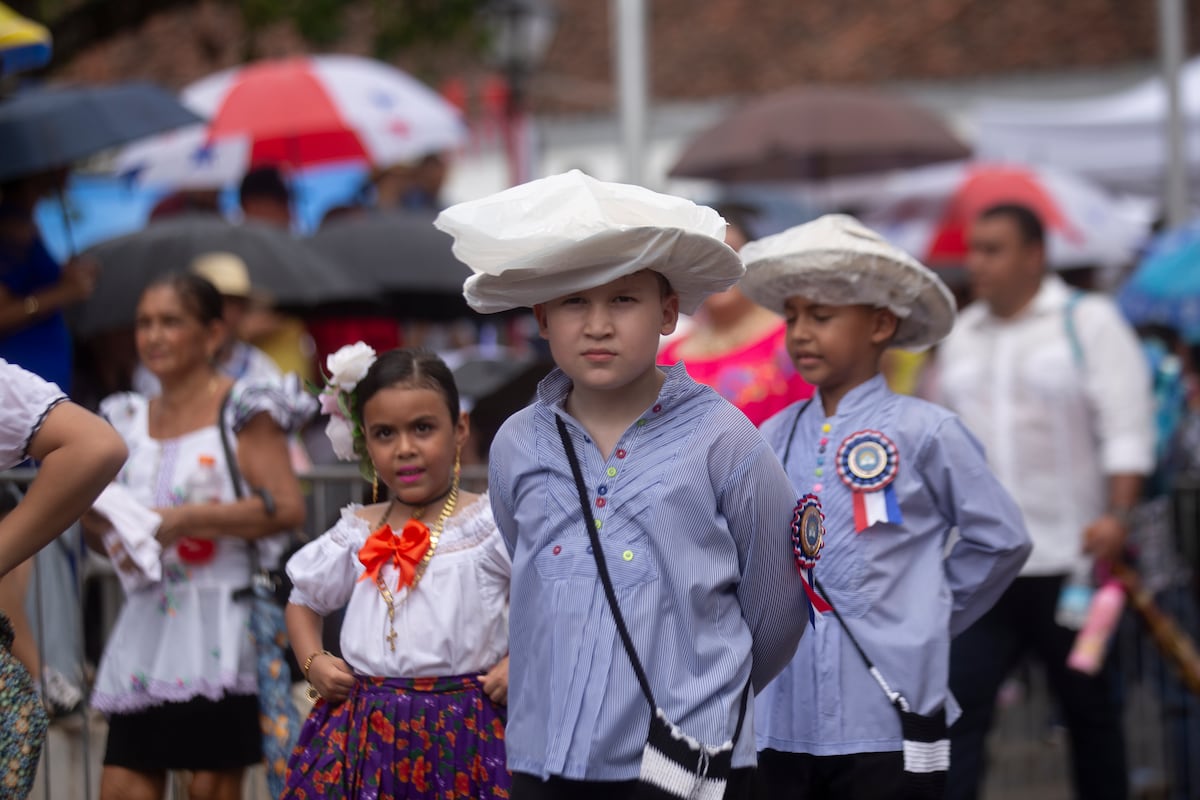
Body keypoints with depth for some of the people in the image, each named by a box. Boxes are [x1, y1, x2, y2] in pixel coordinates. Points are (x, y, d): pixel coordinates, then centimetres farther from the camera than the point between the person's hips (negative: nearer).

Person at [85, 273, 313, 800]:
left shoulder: (242, 411, -2)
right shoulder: (129, 419, 18)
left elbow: (287, 507, -13)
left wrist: (184, 519, -17)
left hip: (218, 626, -6)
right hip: (146, 621, 6)